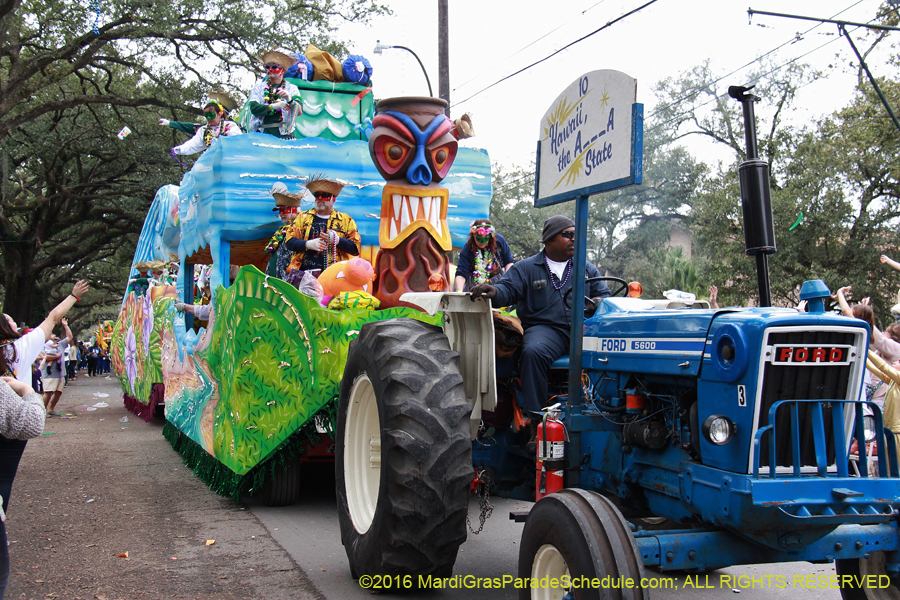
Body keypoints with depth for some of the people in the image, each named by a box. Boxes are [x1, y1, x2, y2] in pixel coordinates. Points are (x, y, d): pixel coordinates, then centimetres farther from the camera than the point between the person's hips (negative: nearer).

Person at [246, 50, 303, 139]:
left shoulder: (292, 88, 15)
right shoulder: (259, 86, 18)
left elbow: (299, 112, 1)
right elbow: (254, 108, 3)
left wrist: (290, 100, -17)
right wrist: (274, 106, -9)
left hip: (284, 133, -1)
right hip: (262, 133, 1)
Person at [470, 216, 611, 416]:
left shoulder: (587, 269, 24)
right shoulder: (525, 268, 15)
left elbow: (604, 294, 19)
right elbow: (508, 289, 2)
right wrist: (493, 291, -23)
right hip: (545, 328, -2)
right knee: (533, 352, -36)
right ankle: (534, 414, -28)